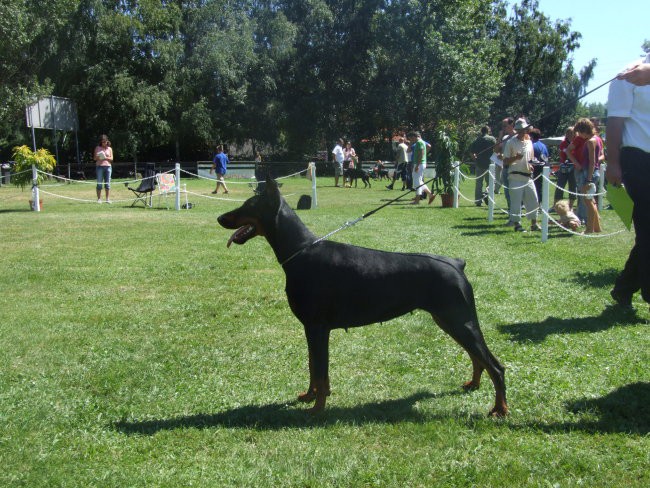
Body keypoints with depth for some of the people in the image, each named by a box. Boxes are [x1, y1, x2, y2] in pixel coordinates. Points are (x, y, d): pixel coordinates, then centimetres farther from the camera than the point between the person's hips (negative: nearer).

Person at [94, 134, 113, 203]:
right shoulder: (97, 148, 8)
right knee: (99, 183, -3)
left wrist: (105, 157, -13)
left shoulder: (109, 149, 10)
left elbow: (111, 158, 5)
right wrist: (98, 157, -15)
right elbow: (94, 158, 7)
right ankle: (99, 199, 0)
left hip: (108, 166, 1)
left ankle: (107, 199, 5)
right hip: (99, 166, -1)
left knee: (107, 183, 0)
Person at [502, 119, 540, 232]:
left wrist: (531, 165, 4)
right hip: (515, 177, -6)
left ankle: (534, 223, 17)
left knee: (533, 199, 7)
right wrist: (515, 158, -22)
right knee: (516, 201, -4)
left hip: (528, 176, 6)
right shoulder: (511, 142, -3)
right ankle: (517, 224, 4)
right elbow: (505, 162, -4)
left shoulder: (529, 142, 13)